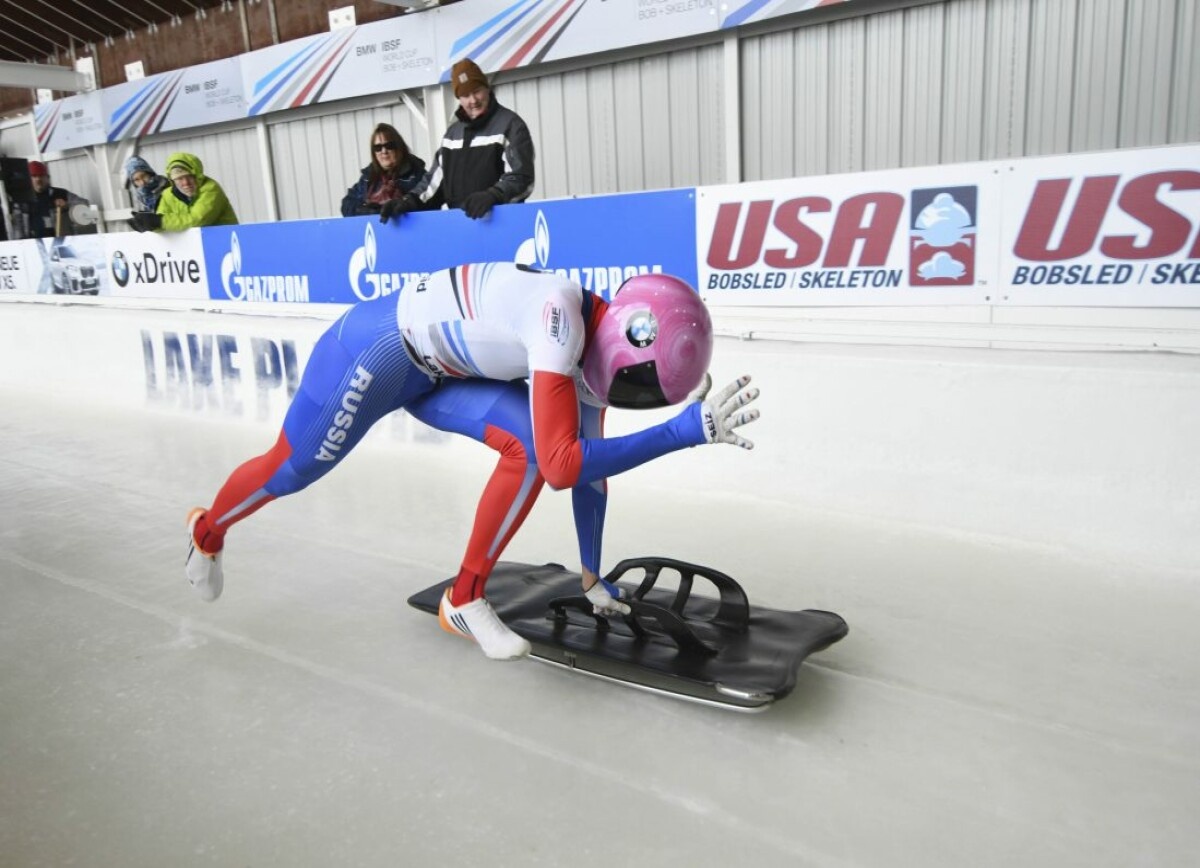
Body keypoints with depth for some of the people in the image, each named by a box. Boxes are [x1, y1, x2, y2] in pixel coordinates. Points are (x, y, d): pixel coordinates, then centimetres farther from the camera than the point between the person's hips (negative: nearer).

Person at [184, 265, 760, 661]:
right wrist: (685, 431, -38)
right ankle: (207, 531, 44)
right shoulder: (560, 314, -33)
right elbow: (562, 467, -38)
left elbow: (587, 467, 2)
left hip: (436, 372, 7)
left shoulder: (592, 342, -7)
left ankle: (465, 600, -2)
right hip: (377, 348, -7)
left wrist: (592, 577, 9)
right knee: (289, 470, 11)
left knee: (531, 444, -16)